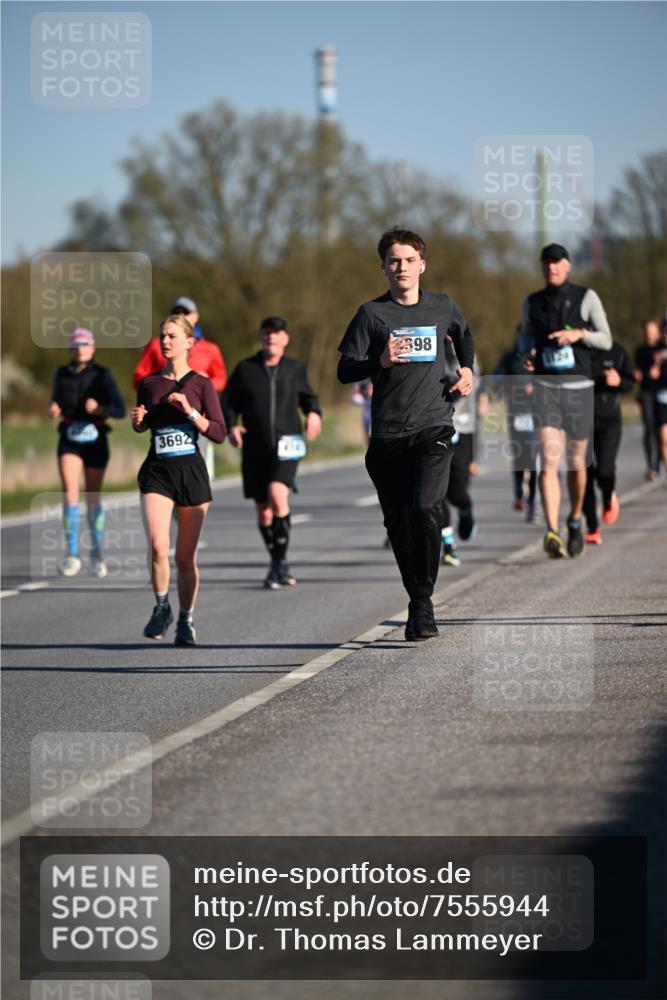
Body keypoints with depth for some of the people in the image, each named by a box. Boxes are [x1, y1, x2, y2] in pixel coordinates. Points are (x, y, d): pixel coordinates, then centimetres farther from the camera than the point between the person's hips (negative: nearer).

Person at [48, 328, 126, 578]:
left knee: (93, 498, 7)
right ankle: (72, 555, -12)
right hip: (69, 441, 1)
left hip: (95, 439, -1)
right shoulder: (62, 374, 4)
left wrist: (99, 409, -28)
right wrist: (53, 411, -6)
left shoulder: (102, 375, -5)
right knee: (69, 493, -15)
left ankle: (96, 552, 26)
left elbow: (120, 410, -10)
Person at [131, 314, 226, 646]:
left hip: (191, 471, -1)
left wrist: (189, 411, -17)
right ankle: (162, 607, 2)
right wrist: (137, 420, -1)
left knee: (186, 556, 5)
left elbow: (219, 434, -5)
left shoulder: (201, 384, -1)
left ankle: (186, 621, 22)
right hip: (157, 472, 1)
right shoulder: (148, 384, 6)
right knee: (157, 545, -20)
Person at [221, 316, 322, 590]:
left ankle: (280, 562, -16)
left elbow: (308, 396, 21)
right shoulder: (245, 369, 4)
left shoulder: (295, 369, 6)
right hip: (255, 449, 2)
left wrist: (314, 413, 0)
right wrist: (231, 426, -10)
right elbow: (227, 402, 8)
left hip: (286, 447, -2)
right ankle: (277, 564, 25)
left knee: (277, 495, -24)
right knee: (263, 510, 7)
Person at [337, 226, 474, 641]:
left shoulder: (443, 308, 9)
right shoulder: (372, 313, 2)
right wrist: (380, 362, -18)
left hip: (433, 427, -1)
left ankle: (424, 602, -11)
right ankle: (416, 600, 21)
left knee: (425, 508, -20)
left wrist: (467, 369, 15)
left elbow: (464, 335, 32)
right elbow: (345, 370, -1)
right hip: (388, 433, 1)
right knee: (398, 523, 5)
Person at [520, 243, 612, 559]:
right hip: (545, 388, 0)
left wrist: (579, 334, -17)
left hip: (579, 389, 0)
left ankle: (575, 521, 38)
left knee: (576, 462, 12)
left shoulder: (586, 298, 1)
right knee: (549, 459, -16)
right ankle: (552, 533, -28)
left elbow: (606, 340, 1)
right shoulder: (532, 303, 8)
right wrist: (528, 354, 3)